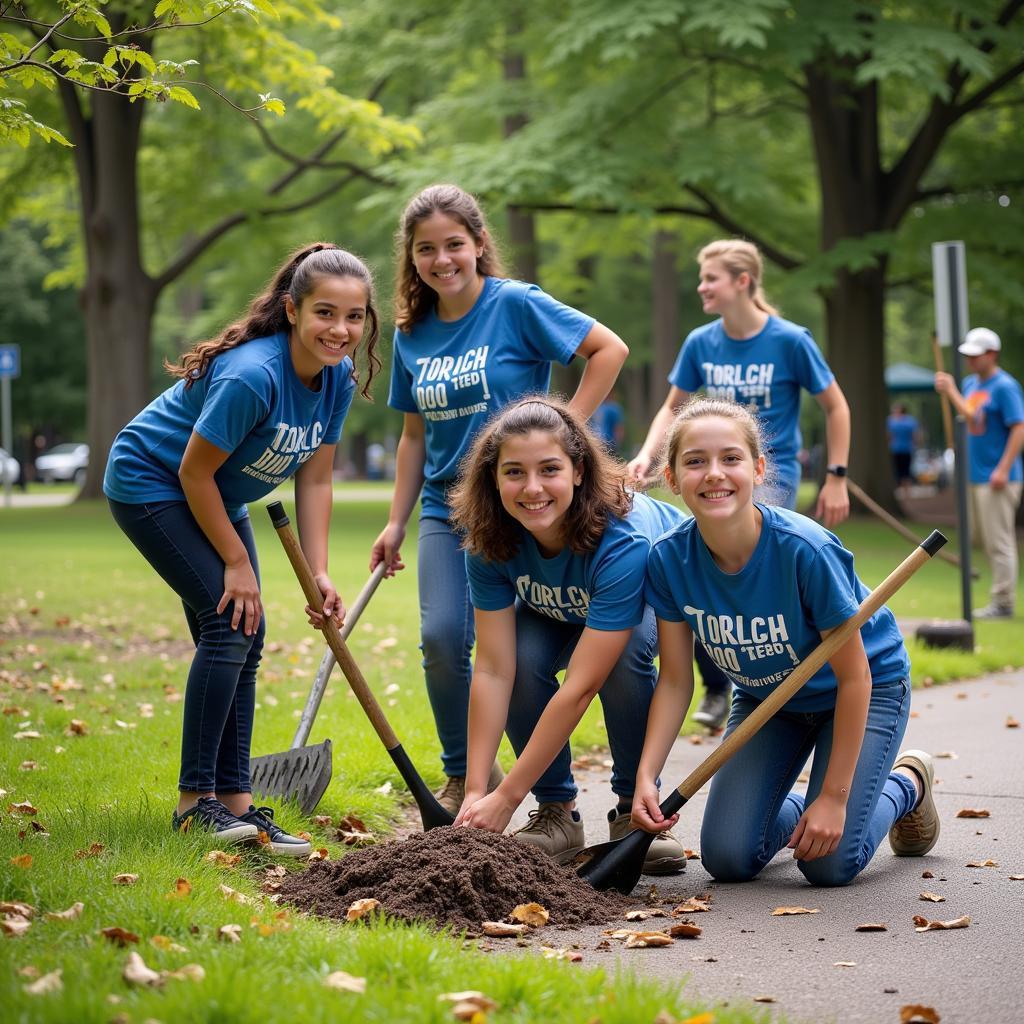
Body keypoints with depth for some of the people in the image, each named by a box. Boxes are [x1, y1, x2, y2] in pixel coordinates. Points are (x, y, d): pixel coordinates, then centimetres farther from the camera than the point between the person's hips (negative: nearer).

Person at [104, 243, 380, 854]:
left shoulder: (338, 378, -10)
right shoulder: (252, 375, -34)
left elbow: (315, 480, -3)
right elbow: (194, 471, -25)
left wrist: (319, 575, -9)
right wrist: (237, 562, -17)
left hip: (218, 497, 8)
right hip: (152, 483, -8)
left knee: (245, 638, 2)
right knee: (229, 622, -17)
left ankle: (235, 801, 6)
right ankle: (195, 798, -10)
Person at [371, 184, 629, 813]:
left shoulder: (516, 305, -8)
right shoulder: (413, 335, 8)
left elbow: (611, 348, -9)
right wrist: (396, 523, 13)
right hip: (447, 505, 5)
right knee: (441, 638, -8)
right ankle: (463, 775, 13)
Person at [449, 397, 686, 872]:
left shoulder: (622, 541, -43)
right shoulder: (491, 539, -29)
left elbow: (581, 687, -43)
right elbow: (493, 670, -29)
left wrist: (504, 799, -42)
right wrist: (474, 793, -34)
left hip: (659, 591, -3)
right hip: (559, 611, 3)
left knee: (624, 656, -36)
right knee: (522, 658, -29)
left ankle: (636, 811, -15)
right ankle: (557, 812, -9)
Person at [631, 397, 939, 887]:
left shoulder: (805, 549, -33)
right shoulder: (668, 559, -21)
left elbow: (853, 677, -24)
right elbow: (675, 680, -10)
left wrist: (834, 795, -22)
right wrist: (645, 776, -23)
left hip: (867, 692, -4)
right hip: (763, 697, 4)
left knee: (829, 864, -14)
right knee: (728, 858, -8)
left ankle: (907, 783, 17)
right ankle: (794, 809, 27)